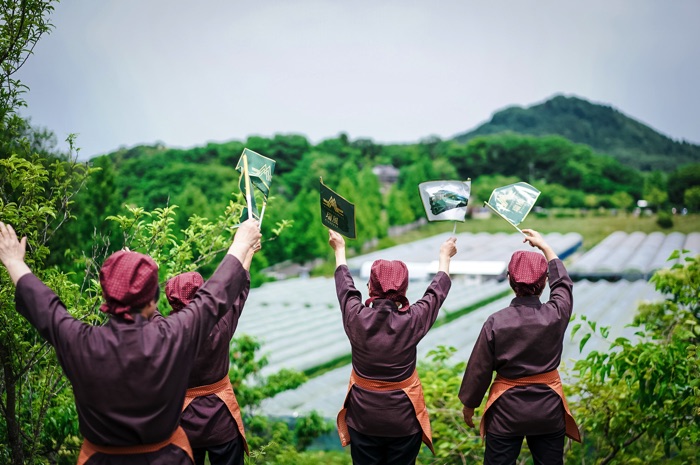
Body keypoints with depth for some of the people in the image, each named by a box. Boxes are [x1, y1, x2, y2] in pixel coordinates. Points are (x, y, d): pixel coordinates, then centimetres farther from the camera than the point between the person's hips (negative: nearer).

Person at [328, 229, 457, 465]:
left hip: (364, 416, 1)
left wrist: (340, 249, 25)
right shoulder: (412, 321, -16)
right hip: (404, 418, -1)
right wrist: (444, 256, 22)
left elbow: (344, 285, 7)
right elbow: (437, 291, 4)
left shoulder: (356, 318, -14)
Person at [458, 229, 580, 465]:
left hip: (507, 412, -1)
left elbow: (479, 369, -7)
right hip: (548, 410, 2)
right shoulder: (556, 315, -11)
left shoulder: (496, 322, -15)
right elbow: (563, 283, 12)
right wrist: (545, 246, 22)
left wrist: (469, 404, 9)